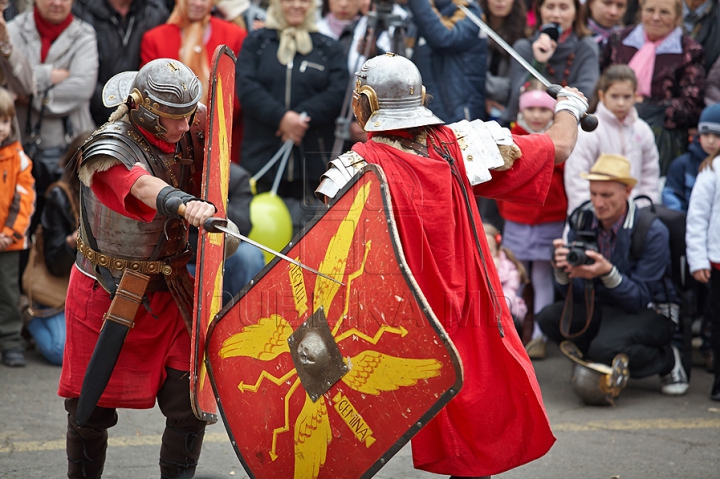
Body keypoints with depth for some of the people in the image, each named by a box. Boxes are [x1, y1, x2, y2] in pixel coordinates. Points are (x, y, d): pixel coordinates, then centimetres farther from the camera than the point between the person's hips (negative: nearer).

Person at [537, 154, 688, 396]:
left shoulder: (653, 232, -20)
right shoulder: (582, 221, -6)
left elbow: (639, 299, -21)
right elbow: (574, 293, -5)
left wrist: (607, 272, -38)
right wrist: (562, 270, -28)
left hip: (650, 311, -6)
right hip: (603, 308, 6)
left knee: (605, 347, -33)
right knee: (549, 318, -18)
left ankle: (667, 360, -2)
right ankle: (606, 365, 2)